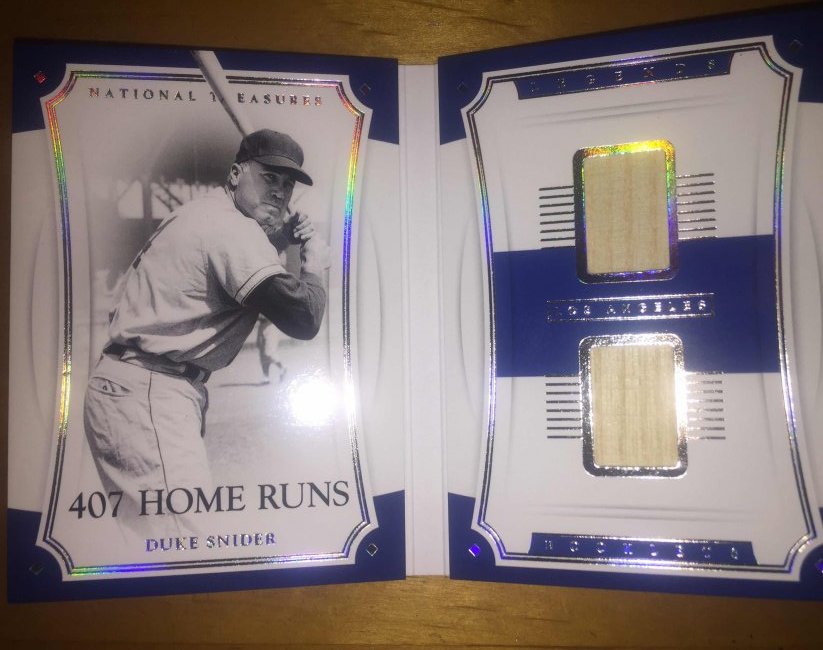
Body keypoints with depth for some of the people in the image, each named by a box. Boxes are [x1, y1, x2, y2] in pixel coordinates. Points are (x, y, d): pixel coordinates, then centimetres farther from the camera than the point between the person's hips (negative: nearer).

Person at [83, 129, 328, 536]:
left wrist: (275, 243, 15)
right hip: (146, 395, -11)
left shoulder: (202, 214, 18)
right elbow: (303, 319, -19)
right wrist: (315, 264, 0)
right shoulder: (232, 225, -13)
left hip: (128, 387, 11)